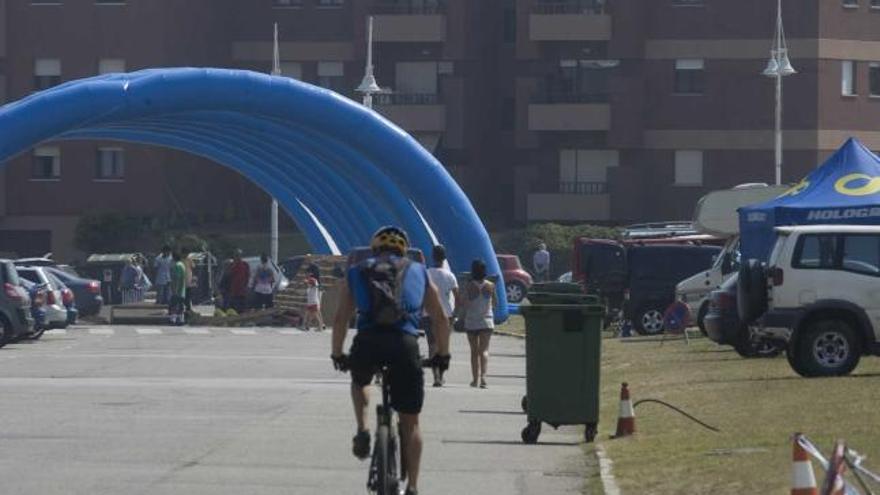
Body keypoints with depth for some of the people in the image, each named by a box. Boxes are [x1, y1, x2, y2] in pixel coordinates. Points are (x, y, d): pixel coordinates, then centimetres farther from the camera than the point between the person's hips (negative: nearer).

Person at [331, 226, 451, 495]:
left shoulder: (357, 273, 23)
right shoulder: (418, 273, 24)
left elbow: (340, 319, 20)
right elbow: (440, 318, 25)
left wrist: (337, 355, 31)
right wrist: (442, 355, 35)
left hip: (367, 342, 0)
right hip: (405, 342, 0)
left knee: (359, 382, 36)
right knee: (410, 422, 13)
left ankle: (362, 431, 13)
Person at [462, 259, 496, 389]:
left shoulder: (469, 286, -9)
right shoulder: (490, 286, -4)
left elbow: (465, 305, -10)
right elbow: (494, 304, 7)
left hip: (471, 321, 0)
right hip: (487, 321, 0)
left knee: (474, 351, 11)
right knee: (484, 350, -3)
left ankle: (475, 379, 16)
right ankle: (483, 376, -23)